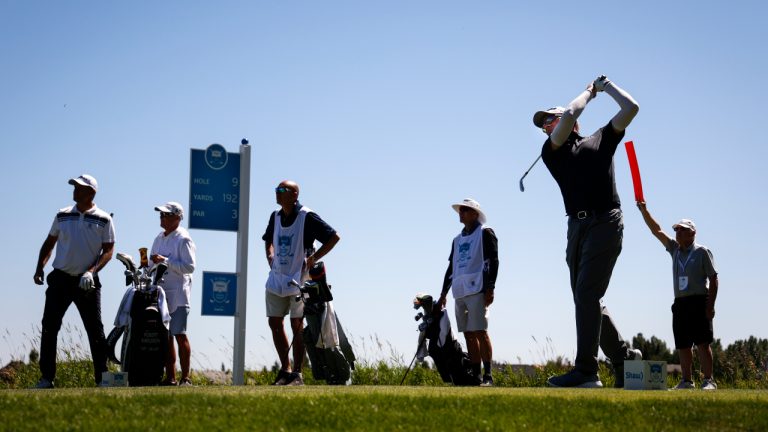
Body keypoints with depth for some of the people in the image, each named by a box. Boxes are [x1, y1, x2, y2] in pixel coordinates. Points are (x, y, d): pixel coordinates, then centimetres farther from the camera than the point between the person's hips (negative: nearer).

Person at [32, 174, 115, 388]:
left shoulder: (103, 219, -1)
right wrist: (40, 268, 4)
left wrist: (92, 271, -18)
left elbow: (108, 250, -4)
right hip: (60, 279, 3)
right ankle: (47, 378, 4)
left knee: (95, 330, -3)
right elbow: (50, 242, 16)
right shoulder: (63, 215, 9)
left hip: (87, 282, -3)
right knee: (49, 328, -1)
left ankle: (102, 377, 3)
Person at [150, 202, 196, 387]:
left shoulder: (183, 239, -7)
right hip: (161, 292, 8)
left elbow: (189, 266, -16)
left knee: (179, 335, -9)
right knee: (165, 336, 8)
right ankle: (170, 377, 13)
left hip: (178, 293, -8)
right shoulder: (159, 238, 17)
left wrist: (165, 261, -20)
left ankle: (185, 378, -5)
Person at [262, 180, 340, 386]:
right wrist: (270, 255, 10)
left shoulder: (307, 217, -11)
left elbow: (334, 237, -11)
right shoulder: (275, 216, 10)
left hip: (298, 279, -7)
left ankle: (297, 373, 2)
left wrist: (313, 258, -14)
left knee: (297, 325, -4)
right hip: (276, 278, 7)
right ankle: (285, 369, 16)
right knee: (275, 323, 6)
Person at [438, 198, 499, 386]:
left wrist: (490, 288, -15)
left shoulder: (485, 233, 1)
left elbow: (493, 261, -7)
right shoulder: (457, 239, 23)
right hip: (459, 292, 7)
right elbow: (451, 267, 25)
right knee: (468, 334, 5)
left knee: (480, 332, -12)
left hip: (477, 290, -7)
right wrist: (444, 293, 21)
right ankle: (475, 375, 7)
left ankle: (487, 375, -12)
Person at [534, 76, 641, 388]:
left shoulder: (601, 140, 14)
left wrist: (606, 85, 18)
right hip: (576, 227, 5)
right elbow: (571, 114, -1)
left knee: (586, 293, -15)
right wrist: (589, 92, 14)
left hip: (605, 224, -5)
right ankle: (623, 357, 18)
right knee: (585, 299, 5)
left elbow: (630, 108, 8)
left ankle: (586, 370, -18)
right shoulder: (551, 152, 14)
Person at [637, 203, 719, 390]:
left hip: (699, 302, -6)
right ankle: (687, 380, 9)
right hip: (680, 304, 6)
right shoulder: (674, 249, 16)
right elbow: (656, 231, 15)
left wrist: (710, 306, -12)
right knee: (682, 345, 5)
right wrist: (644, 211, 5)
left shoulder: (702, 252, -1)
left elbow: (713, 279, -5)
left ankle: (708, 380, -11)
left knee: (702, 342, -10)